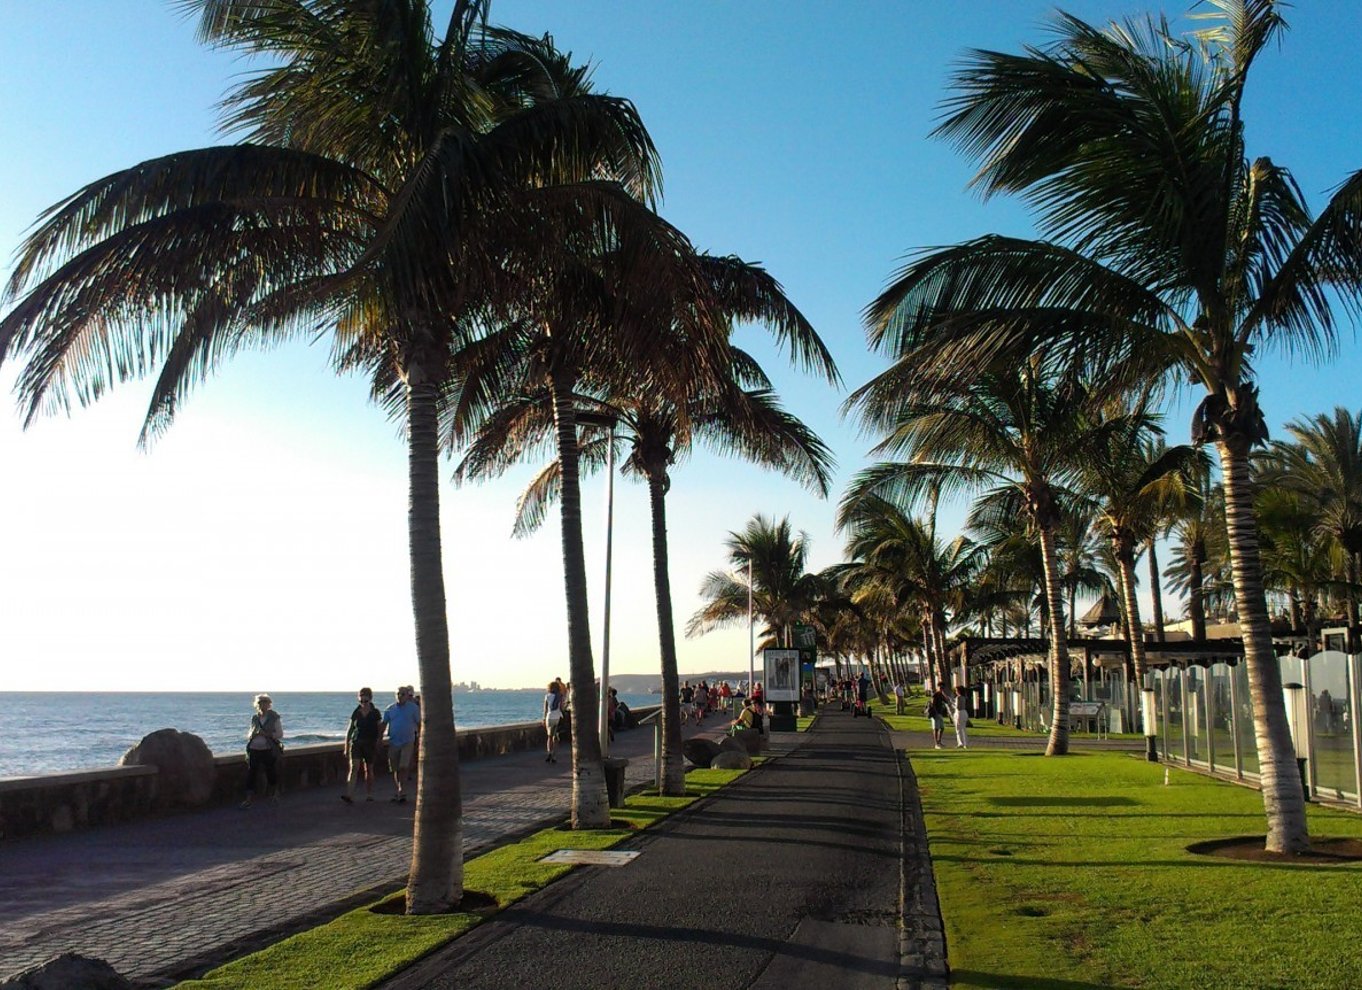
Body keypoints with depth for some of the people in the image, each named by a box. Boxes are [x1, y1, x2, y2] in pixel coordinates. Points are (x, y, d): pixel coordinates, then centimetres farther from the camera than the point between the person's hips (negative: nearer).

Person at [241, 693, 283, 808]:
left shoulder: (274, 718, -2)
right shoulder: (254, 718, 10)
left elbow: (280, 734, -5)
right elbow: (249, 735, 17)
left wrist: (267, 734, -19)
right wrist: (252, 734, -7)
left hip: (269, 750, -3)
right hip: (254, 750, 3)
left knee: (271, 773, 7)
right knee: (251, 773, -2)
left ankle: (274, 795, 29)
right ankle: (250, 798, 5)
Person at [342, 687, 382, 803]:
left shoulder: (375, 713, 1)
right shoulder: (356, 713, 5)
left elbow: (380, 730, 4)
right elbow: (349, 730, 9)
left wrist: (378, 743, -4)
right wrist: (346, 747, 7)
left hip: (370, 744, -1)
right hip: (356, 742, 1)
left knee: (368, 770, 8)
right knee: (354, 768, -13)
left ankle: (369, 794, 22)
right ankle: (349, 795, -21)